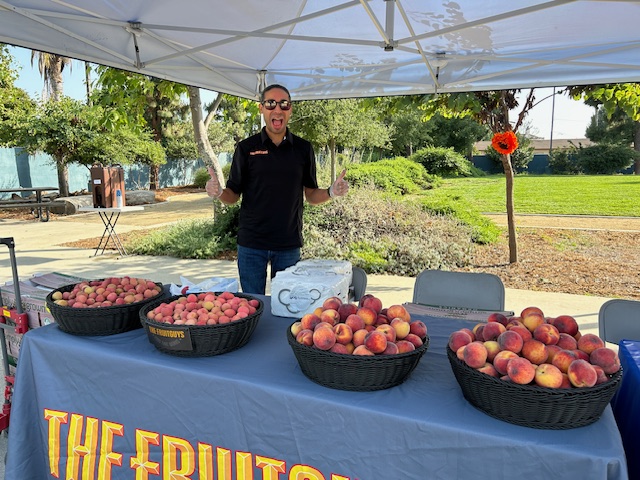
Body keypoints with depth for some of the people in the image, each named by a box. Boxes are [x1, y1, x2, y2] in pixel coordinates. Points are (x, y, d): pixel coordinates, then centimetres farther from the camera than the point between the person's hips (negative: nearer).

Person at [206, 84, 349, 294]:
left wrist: (332, 192, -12)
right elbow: (233, 195, 3)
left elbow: (311, 196, 7)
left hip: (289, 245, 1)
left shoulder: (303, 148, 4)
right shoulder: (246, 147, 1)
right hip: (251, 243, -1)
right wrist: (218, 192, -19)